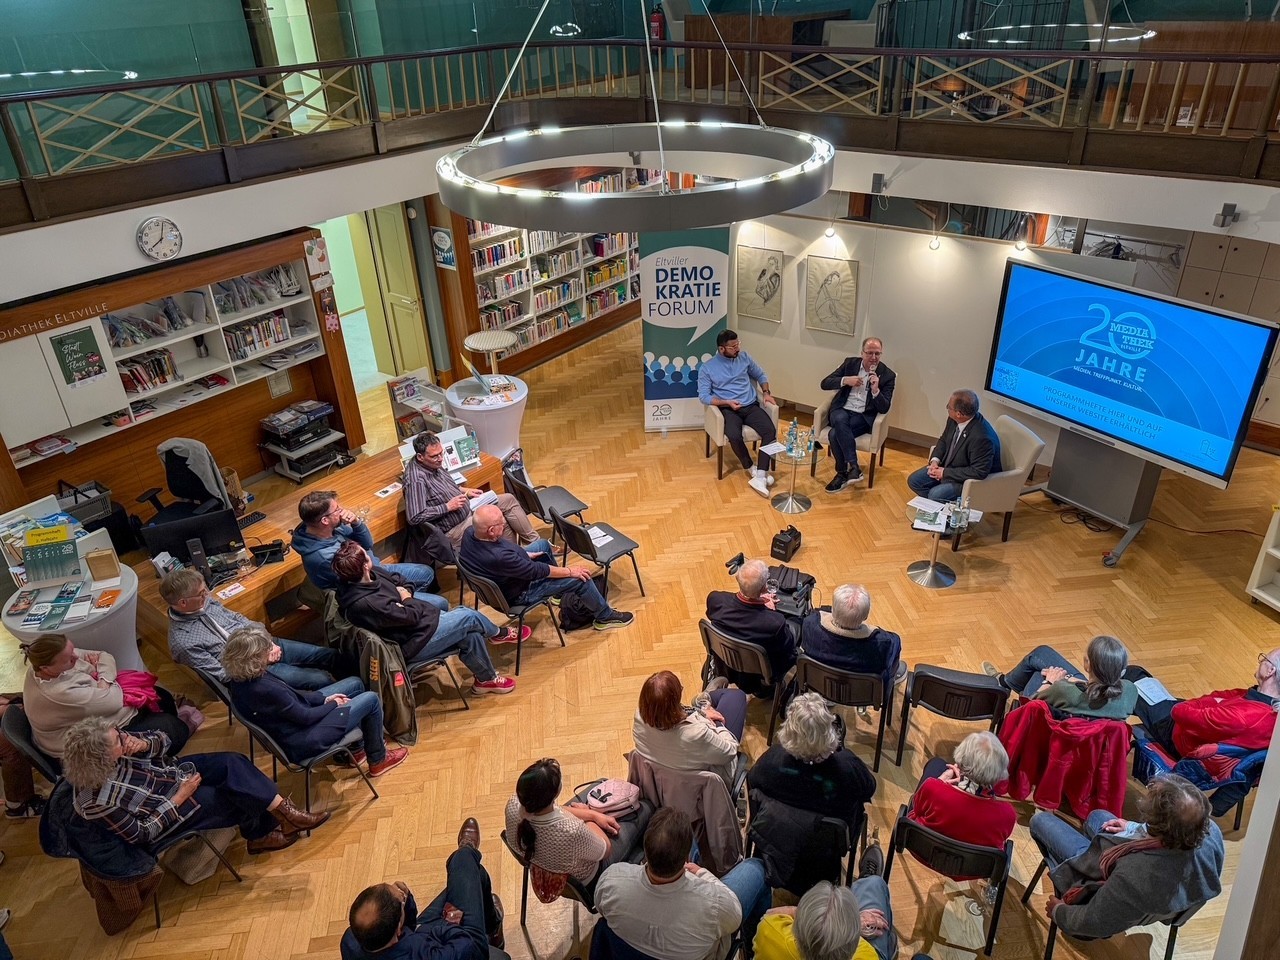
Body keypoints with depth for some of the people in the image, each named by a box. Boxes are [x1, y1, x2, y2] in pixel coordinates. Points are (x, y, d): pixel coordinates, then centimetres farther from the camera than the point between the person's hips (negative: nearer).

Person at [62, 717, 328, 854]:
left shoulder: (112, 743, -17)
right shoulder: (99, 800, -32)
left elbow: (162, 741, -4)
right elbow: (140, 834, -22)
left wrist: (143, 744, -27)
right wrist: (179, 798, -22)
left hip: (170, 772, 6)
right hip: (171, 808, -6)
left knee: (234, 763, -12)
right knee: (240, 799, -14)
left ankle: (282, 810, -3)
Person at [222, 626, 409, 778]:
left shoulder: (241, 679, -7)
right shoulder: (265, 689, -35)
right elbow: (305, 717, -22)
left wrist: (324, 699, 0)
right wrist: (334, 705, -5)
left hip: (290, 726, 9)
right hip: (302, 742, -9)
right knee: (371, 700, -1)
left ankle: (354, 748, 34)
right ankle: (378, 759, 21)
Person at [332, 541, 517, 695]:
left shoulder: (367, 575, -9)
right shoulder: (365, 603, -35)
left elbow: (398, 580, 10)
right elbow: (411, 616, -24)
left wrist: (405, 590, -10)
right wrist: (407, 598, -6)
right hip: (410, 646, -9)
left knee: (470, 636, 5)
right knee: (469, 617, -6)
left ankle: (486, 679, 26)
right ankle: (498, 633, 25)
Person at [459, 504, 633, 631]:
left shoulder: (470, 532, -20)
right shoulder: (498, 558, -43)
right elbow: (537, 571, -28)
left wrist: (524, 554, 3)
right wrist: (570, 571, -15)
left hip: (509, 575, 9)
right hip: (519, 594, -8)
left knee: (543, 544, 24)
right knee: (581, 579, -5)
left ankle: (559, 590, 45)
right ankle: (605, 617, 21)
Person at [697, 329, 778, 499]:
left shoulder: (744, 357, 11)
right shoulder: (707, 368, -1)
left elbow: (761, 375, 23)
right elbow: (704, 396, -6)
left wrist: (766, 393, 5)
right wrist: (727, 402, -17)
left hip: (751, 406, 3)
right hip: (728, 410, -3)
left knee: (770, 431, -25)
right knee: (734, 437, -34)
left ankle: (760, 476, -29)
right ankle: (752, 469, -8)